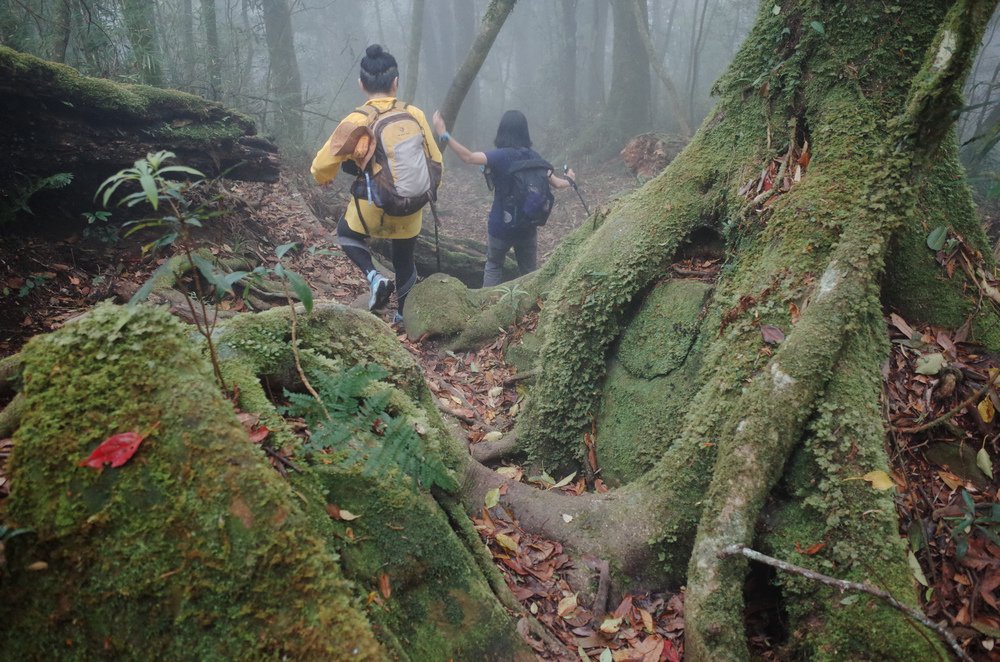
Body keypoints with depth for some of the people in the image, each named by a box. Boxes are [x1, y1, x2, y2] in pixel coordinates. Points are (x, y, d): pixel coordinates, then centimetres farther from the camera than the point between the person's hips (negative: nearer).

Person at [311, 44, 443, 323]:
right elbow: (435, 162, 2)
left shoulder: (356, 121, -15)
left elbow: (322, 166, -9)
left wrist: (324, 177, 15)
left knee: (346, 233, 28)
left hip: (372, 208, -2)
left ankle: (374, 277, 5)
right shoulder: (415, 115, -7)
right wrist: (426, 194, 21)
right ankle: (403, 316, 36)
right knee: (404, 261, 23)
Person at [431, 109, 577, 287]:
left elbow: (468, 157, -32)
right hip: (528, 226, 4)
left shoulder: (500, 156, -17)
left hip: (501, 226, -3)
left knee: (493, 266, 18)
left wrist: (444, 135, -34)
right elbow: (556, 183, 7)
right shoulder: (533, 156, -2)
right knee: (530, 270, 17)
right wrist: (569, 180, 29)